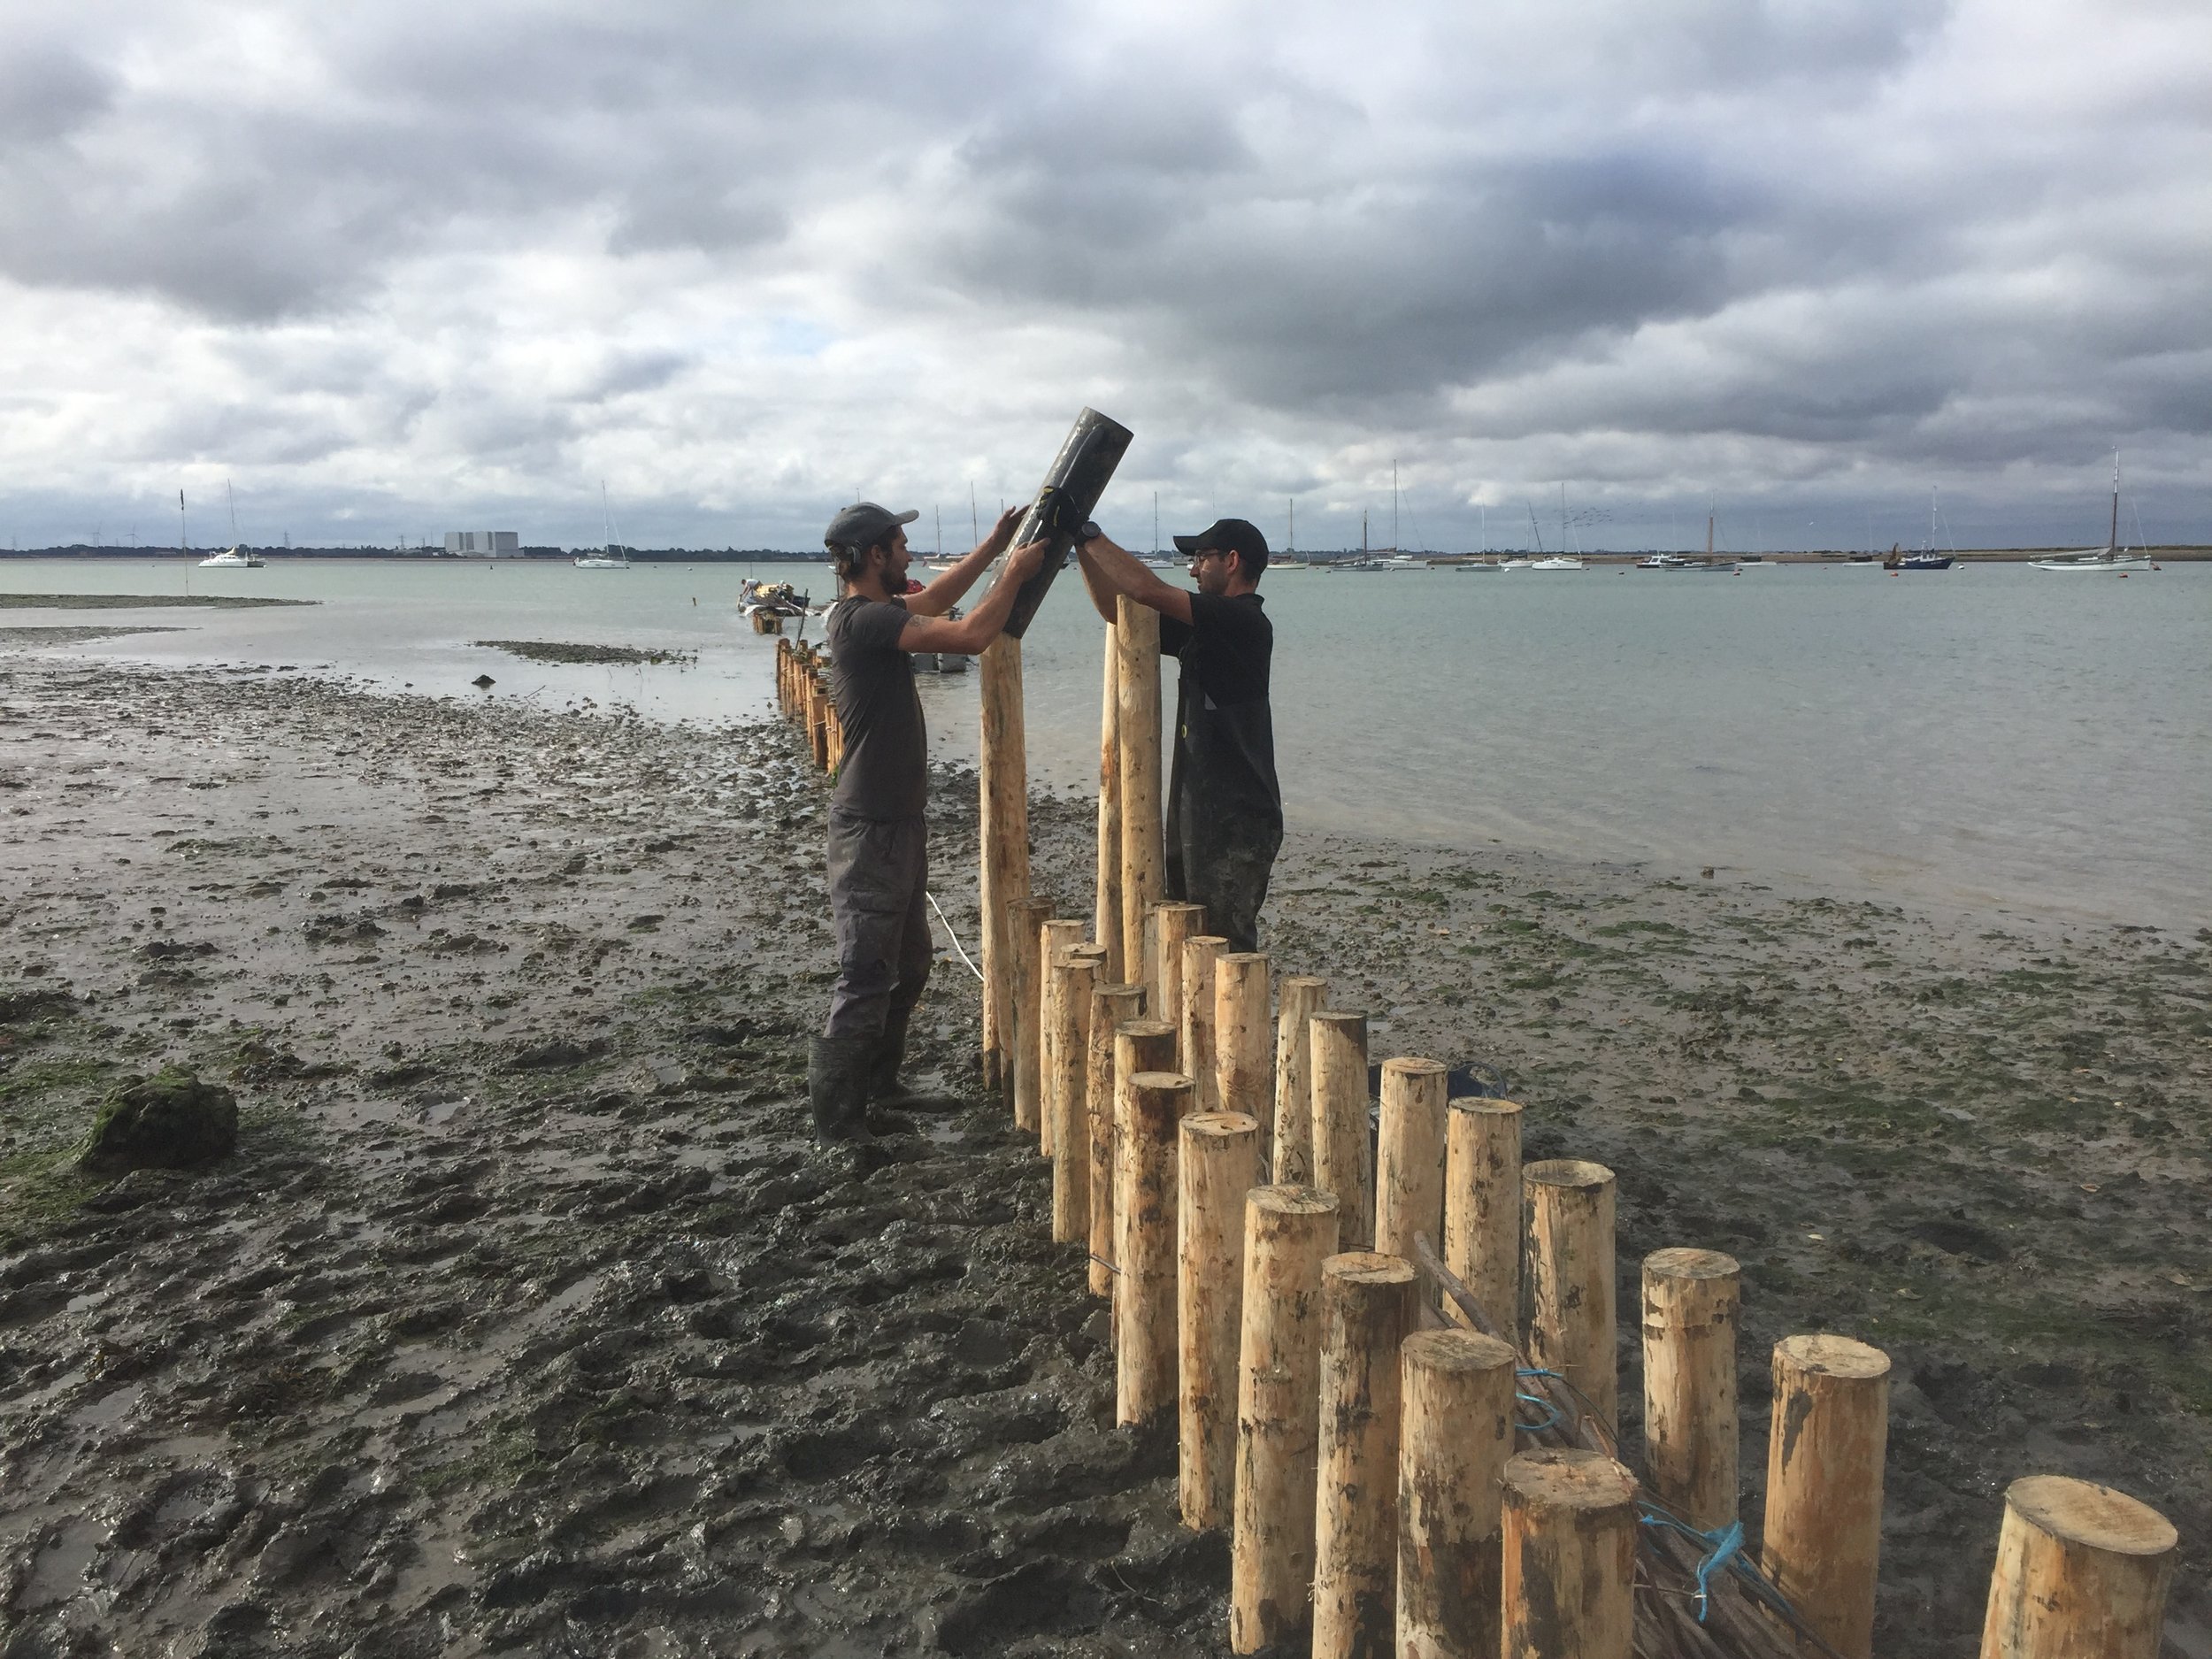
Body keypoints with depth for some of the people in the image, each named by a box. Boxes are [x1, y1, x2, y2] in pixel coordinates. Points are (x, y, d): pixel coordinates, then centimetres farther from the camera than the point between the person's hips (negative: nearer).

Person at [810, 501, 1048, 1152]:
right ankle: (836, 1120, 3)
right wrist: (1015, 572, -11)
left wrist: (992, 547, 25)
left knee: (908, 964, 20)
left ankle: (878, 1081, 34)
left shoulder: (877, 611, 9)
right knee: (867, 977, -5)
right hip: (871, 828, -10)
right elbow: (970, 635, -26)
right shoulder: (863, 620, -20)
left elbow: (933, 600, 29)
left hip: (901, 822, 10)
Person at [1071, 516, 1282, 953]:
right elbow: (1120, 612, 16)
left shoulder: (1244, 622, -14)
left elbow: (1148, 590, -21)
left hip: (1237, 822, -10)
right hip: (1199, 815, 10)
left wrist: (1089, 535, -11)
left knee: (1225, 944, -6)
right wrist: (1082, 547, 7)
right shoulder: (1204, 630, 14)